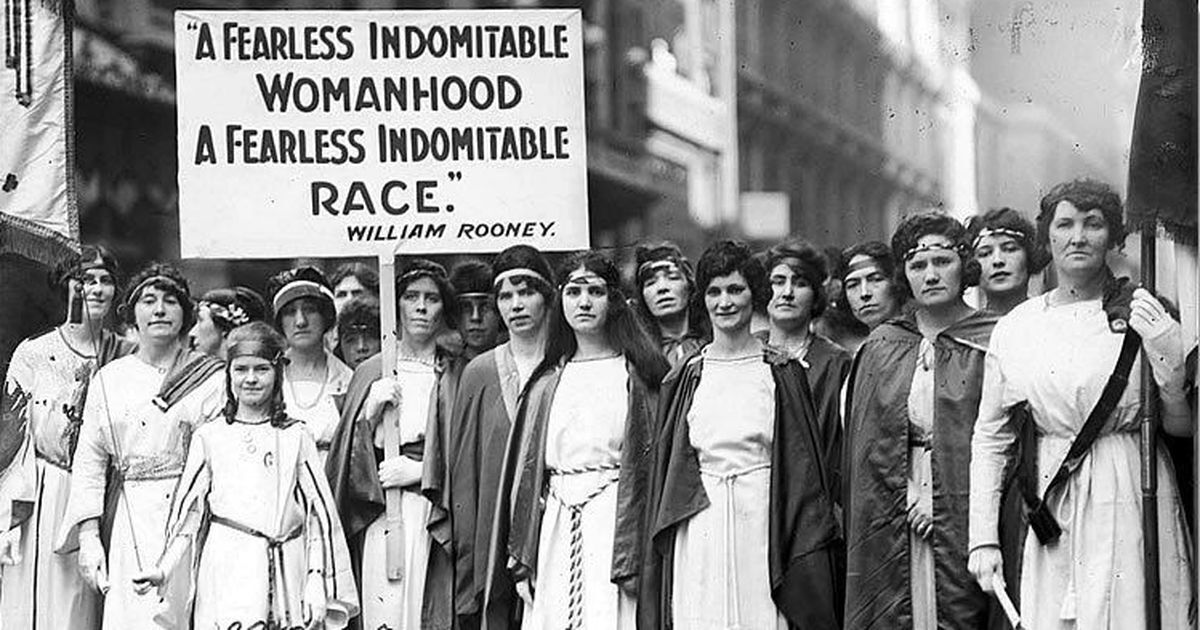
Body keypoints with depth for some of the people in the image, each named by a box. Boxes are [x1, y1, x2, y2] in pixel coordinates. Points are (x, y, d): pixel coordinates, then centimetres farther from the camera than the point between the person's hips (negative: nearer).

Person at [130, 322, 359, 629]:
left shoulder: (295, 438, 8)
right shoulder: (209, 437, 8)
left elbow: (319, 517, 6)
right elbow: (188, 513, 10)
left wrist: (318, 589, -1)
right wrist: (163, 570, -2)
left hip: (287, 574, 1)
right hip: (225, 570, -1)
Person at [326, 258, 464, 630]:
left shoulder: (457, 376, 7)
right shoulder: (371, 372, 12)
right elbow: (348, 453, 9)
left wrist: (420, 471, -8)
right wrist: (370, 410, -6)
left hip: (433, 514, -1)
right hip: (377, 514, 1)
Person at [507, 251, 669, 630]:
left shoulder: (637, 373, 3)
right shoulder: (548, 382, 15)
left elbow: (657, 460, -2)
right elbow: (529, 470, 15)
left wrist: (640, 556, -11)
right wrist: (523, 558, 9)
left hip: (617, 524, -4)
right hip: (556, 530, 4)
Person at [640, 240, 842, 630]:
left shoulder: (781, 374, 7)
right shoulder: (683, 379, 12)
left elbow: (804, 468, 5)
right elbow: (665, 472, 14)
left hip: (763, 527, -2)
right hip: (698, 535, 2)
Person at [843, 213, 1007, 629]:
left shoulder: (991, 344, -1)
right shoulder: (881, 348, 10)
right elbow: (869, 442, 9)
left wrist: (939, 502, -10)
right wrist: (908, 495, -5)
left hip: (967, 512, -3)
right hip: (895, 515, 3)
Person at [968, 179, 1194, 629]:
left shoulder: (1144, 312, 0)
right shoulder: (1015, 327, 5)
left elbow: (1181, 427, 4)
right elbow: (990, 437, 9)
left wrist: (1169, 360, -15)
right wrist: (983, 537, 5)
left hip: (1131, 498, -2)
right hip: (1050, 509, 2)